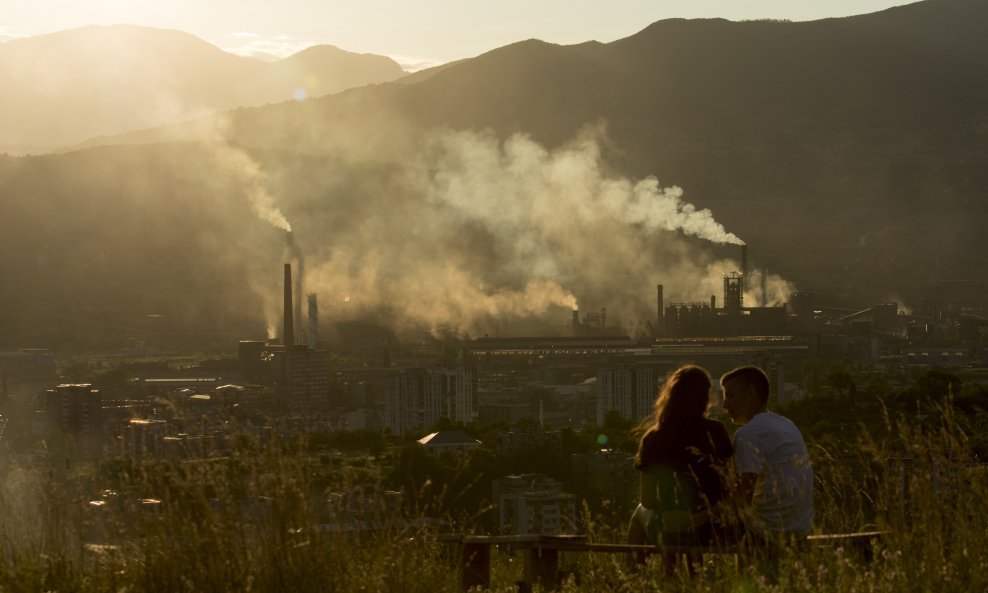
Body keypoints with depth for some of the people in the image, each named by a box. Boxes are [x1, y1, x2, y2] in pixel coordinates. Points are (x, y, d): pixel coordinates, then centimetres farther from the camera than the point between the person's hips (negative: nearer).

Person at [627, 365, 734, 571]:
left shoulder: (653, 439, -10)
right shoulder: (715, 431, -7)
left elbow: (647, 500, -5)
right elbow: (729, 486, -3)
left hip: (672, 533, -1)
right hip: (714, 529, 1)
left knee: (641, 513, 32)